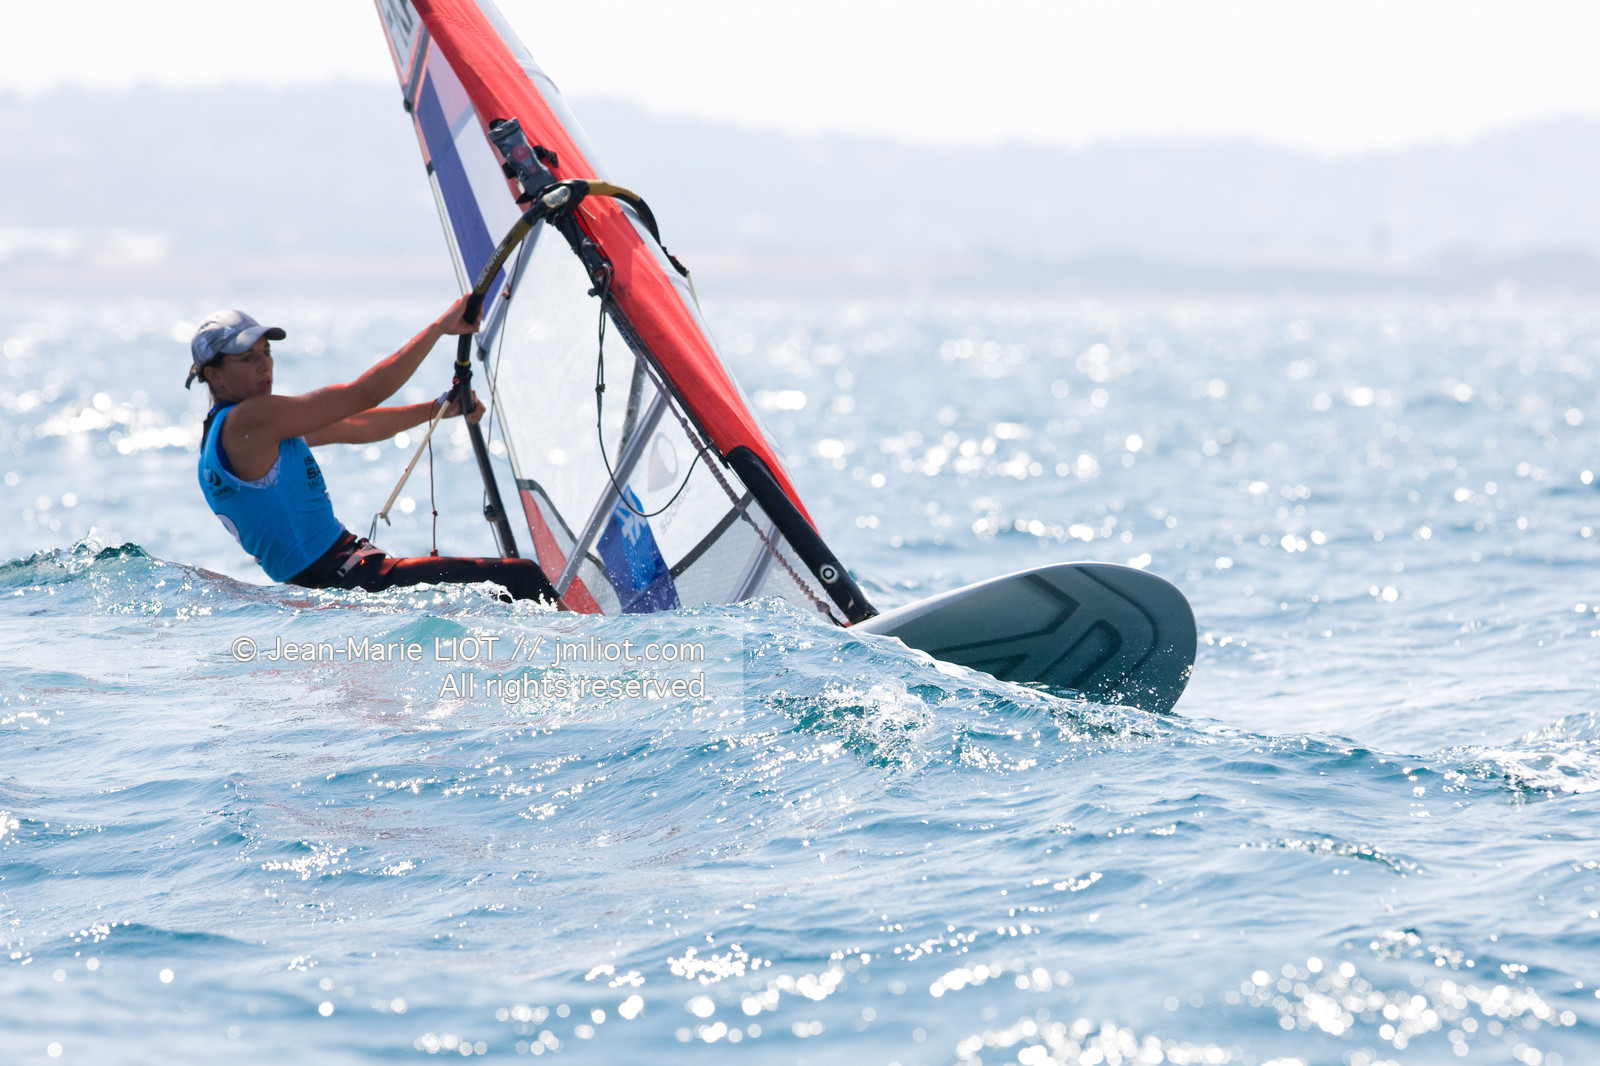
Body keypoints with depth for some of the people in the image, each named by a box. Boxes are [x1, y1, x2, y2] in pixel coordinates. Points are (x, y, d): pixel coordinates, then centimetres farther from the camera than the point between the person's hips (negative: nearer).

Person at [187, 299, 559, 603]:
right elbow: (362, 394, -17)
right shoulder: (247, 420, -16)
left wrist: (439, 409, 19)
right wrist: (441, 326, -11)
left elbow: (353, 427, 22)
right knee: (523, 578, -14)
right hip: (347, 580, -11)